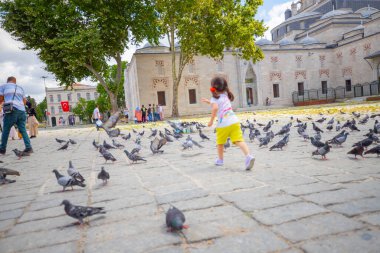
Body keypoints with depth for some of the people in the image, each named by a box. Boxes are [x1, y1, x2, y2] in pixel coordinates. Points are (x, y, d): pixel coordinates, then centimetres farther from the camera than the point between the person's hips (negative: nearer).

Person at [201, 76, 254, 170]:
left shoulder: (214, 98, -1)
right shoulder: (225, 95, 18)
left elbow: (215, 108, -22)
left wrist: (211, 120, -14)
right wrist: (208, 101, 39)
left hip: (223, 124, -4)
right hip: (234, 121, 4)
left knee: (220, 142, 18)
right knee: (239, 141, -8)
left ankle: (220, 160, 32)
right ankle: (248, 156, -29)